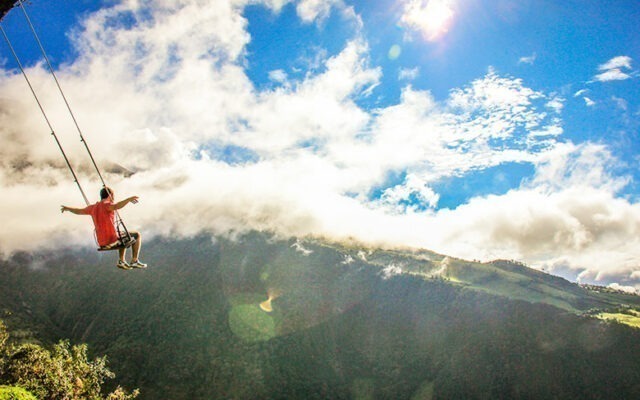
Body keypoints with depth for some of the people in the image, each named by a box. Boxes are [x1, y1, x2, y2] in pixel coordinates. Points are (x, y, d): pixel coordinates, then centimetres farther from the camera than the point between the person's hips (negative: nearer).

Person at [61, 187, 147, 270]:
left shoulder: (93, 207, 11)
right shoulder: (106, 205, -13)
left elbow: (79, 211, 26)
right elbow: (116, 206, -38)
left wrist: (67, 208, 45)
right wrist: (129, 199, -45)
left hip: (101, 242, 8)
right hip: (112, 239, -8)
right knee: (137, 235, 7)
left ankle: (121, 261, 26)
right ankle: (135, 261, 2)